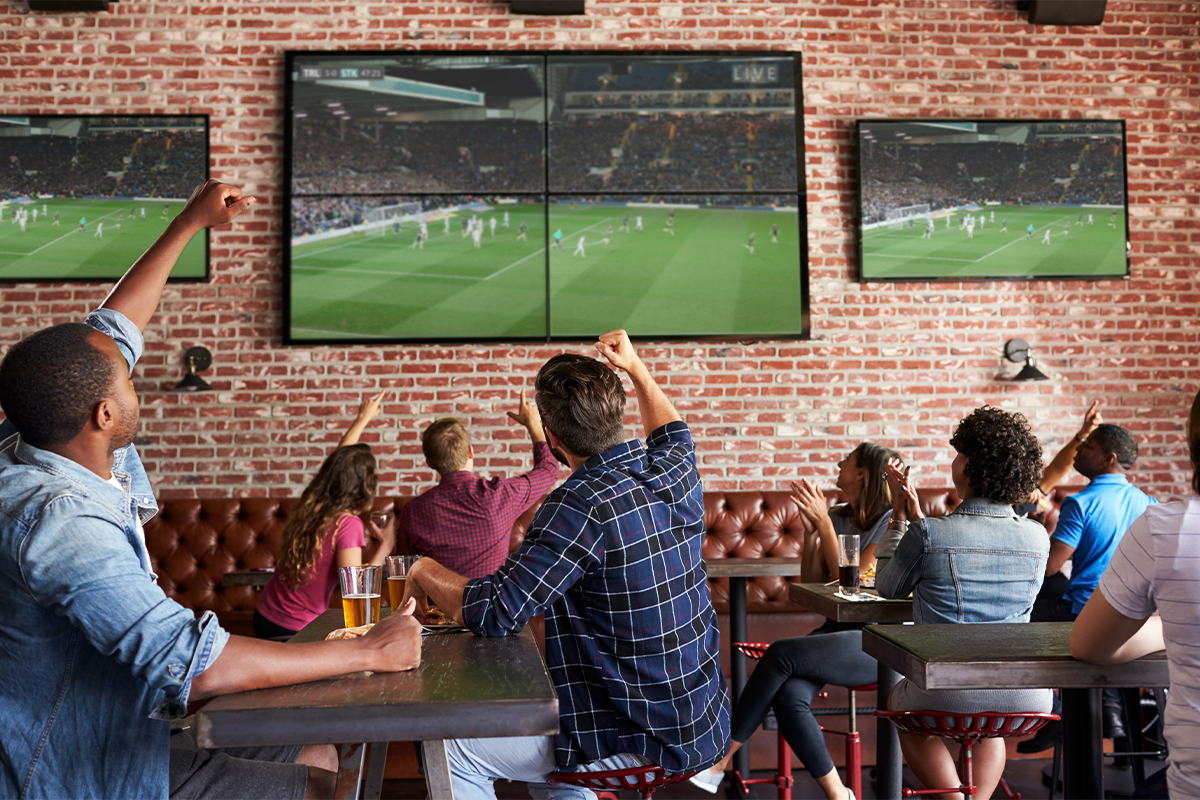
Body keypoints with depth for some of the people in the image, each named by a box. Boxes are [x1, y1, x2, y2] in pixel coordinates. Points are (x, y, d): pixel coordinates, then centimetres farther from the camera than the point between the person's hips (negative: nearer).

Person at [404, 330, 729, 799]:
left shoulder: (583, 504, -25)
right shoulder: (675, 470, -2)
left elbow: (494, 614, -25)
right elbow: (671, 432, 25)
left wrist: (426, 575, -7)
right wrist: (636, 368, 32)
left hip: (643, 740, -8)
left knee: (452, 751, -1)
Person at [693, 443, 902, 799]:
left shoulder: (892, 522, -8)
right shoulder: (838, 516, 12)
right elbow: (812, 585, 10)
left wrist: (824, 525, -15)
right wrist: (811, 531, -2)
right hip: (839, 631, 6)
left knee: (780, 654, -26)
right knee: (788, 696, -24)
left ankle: (723, 757, -14)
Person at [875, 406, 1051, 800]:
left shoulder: (927, 533, -13)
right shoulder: (1036, 537, -2)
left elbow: (887, 587, 6)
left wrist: (899, 517, 14)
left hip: (946, 698, -4)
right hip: (1023, 701, 4)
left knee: (898, 701, 34)